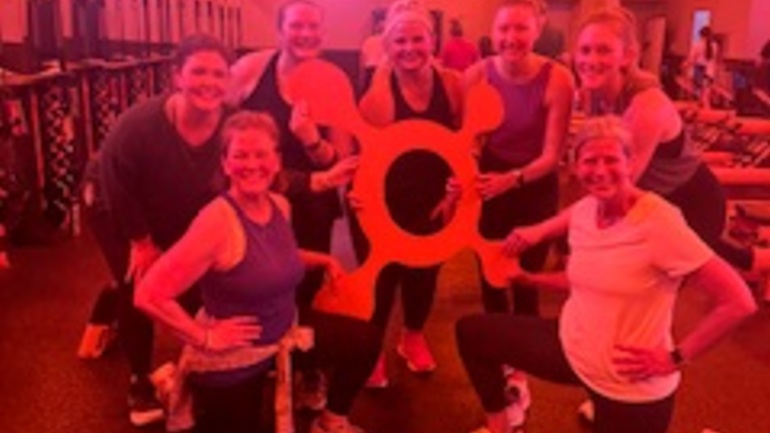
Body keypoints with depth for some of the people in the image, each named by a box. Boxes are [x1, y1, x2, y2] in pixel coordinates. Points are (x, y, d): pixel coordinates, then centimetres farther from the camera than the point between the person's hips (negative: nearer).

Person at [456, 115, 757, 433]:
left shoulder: (658, 222, -25)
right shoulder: (582, 210, -4)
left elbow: (739, 302, -24)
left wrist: (674, 359, -19)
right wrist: (526, 278, 3)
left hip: (630, 389, -6)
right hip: (571, 348, 7)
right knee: (471, 331, 11)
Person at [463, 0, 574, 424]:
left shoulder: (557, 79, -21)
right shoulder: (477, 75, -14)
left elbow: (552, 154, -20)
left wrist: (512, 179, -35)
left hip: (535, 189, -2)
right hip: (489, 184, 3)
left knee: (524, 282, 3)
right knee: (489, 278, 13)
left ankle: (519, 376, 24)